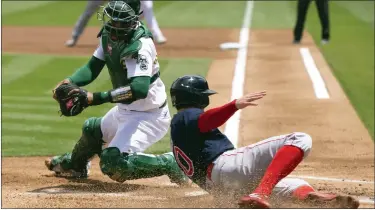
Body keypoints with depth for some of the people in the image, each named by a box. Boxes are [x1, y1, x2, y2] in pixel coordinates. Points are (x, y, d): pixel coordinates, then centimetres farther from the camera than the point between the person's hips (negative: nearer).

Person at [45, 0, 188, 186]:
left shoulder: (140, 45, -31)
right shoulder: (109, 34, -5)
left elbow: (140, 89, -44)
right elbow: (92, 68, -2)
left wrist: (96, 98, -49)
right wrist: (70, 82, -23)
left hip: (148, 116, -9)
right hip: (124, 110, 9)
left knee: (112, 163, -23)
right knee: (91, 129, 31)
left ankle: (170, 164, -7)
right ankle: (74, 165, 63)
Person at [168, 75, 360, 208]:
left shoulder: (179, 128, 34)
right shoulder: (185, 116, 4)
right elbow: (204, 121, -21)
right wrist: (235, 105, -37)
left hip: (217, 187, 10)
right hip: (225, 164, -10)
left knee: (296, 185, 23)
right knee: (300, 140, -18)